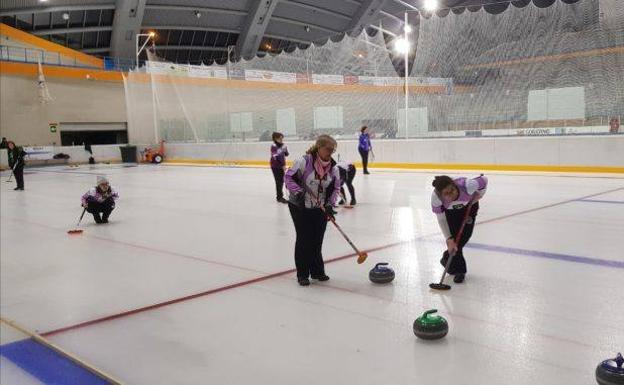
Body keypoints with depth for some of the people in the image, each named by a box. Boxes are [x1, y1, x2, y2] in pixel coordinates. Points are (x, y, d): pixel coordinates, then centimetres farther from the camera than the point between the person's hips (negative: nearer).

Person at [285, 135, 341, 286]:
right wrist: (298, 192, -25)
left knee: (317, 240, 10)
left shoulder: (333, 167, -4)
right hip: (299, 207, -4)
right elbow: (289, 177, -15)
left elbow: (336, 188, 4)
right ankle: (302, 274, 11)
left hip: (320, 209, 4)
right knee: (303, 239, -1)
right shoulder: (305, 161, -20)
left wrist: (330, 205, -7)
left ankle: (317, 271, 25)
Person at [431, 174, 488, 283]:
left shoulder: (466, 186, -44)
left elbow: (484, 180, -22)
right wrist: (449, 239, -28)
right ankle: (459, 270, 10)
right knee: (454, 237, -9)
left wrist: (478, 195, -18)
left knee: (465, 236, 0)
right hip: (450, 211, 0)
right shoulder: (435, 197, -39)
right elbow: (441, 219, -25)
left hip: (469, 206, 1)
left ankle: (447, 259, 23)